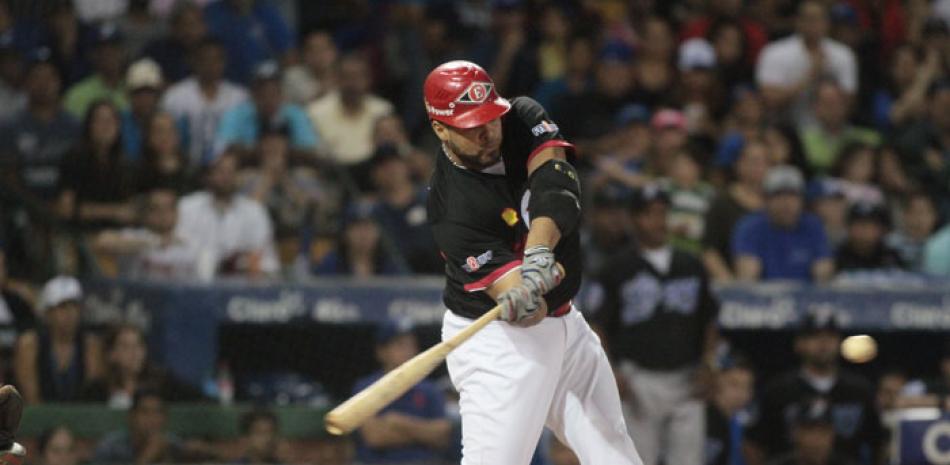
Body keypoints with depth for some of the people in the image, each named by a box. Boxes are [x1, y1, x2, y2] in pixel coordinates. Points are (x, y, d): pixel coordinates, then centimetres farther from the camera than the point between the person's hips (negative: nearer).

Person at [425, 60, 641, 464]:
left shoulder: (523, 120, -8)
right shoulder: (450, 206, -24)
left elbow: (555, 184, -27)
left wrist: (539, 253, -44)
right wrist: (519, 303, -56)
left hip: (563, 323, 7)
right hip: (496, 340, -7)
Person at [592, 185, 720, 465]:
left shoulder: (691, 266, 13)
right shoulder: (619, 269, 0)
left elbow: (710, 321, 17)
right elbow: (598, 327, -1)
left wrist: (707, 364, 3)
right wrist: (614, 376, -11)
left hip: (686, 379, 4)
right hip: (640, 381, -3)